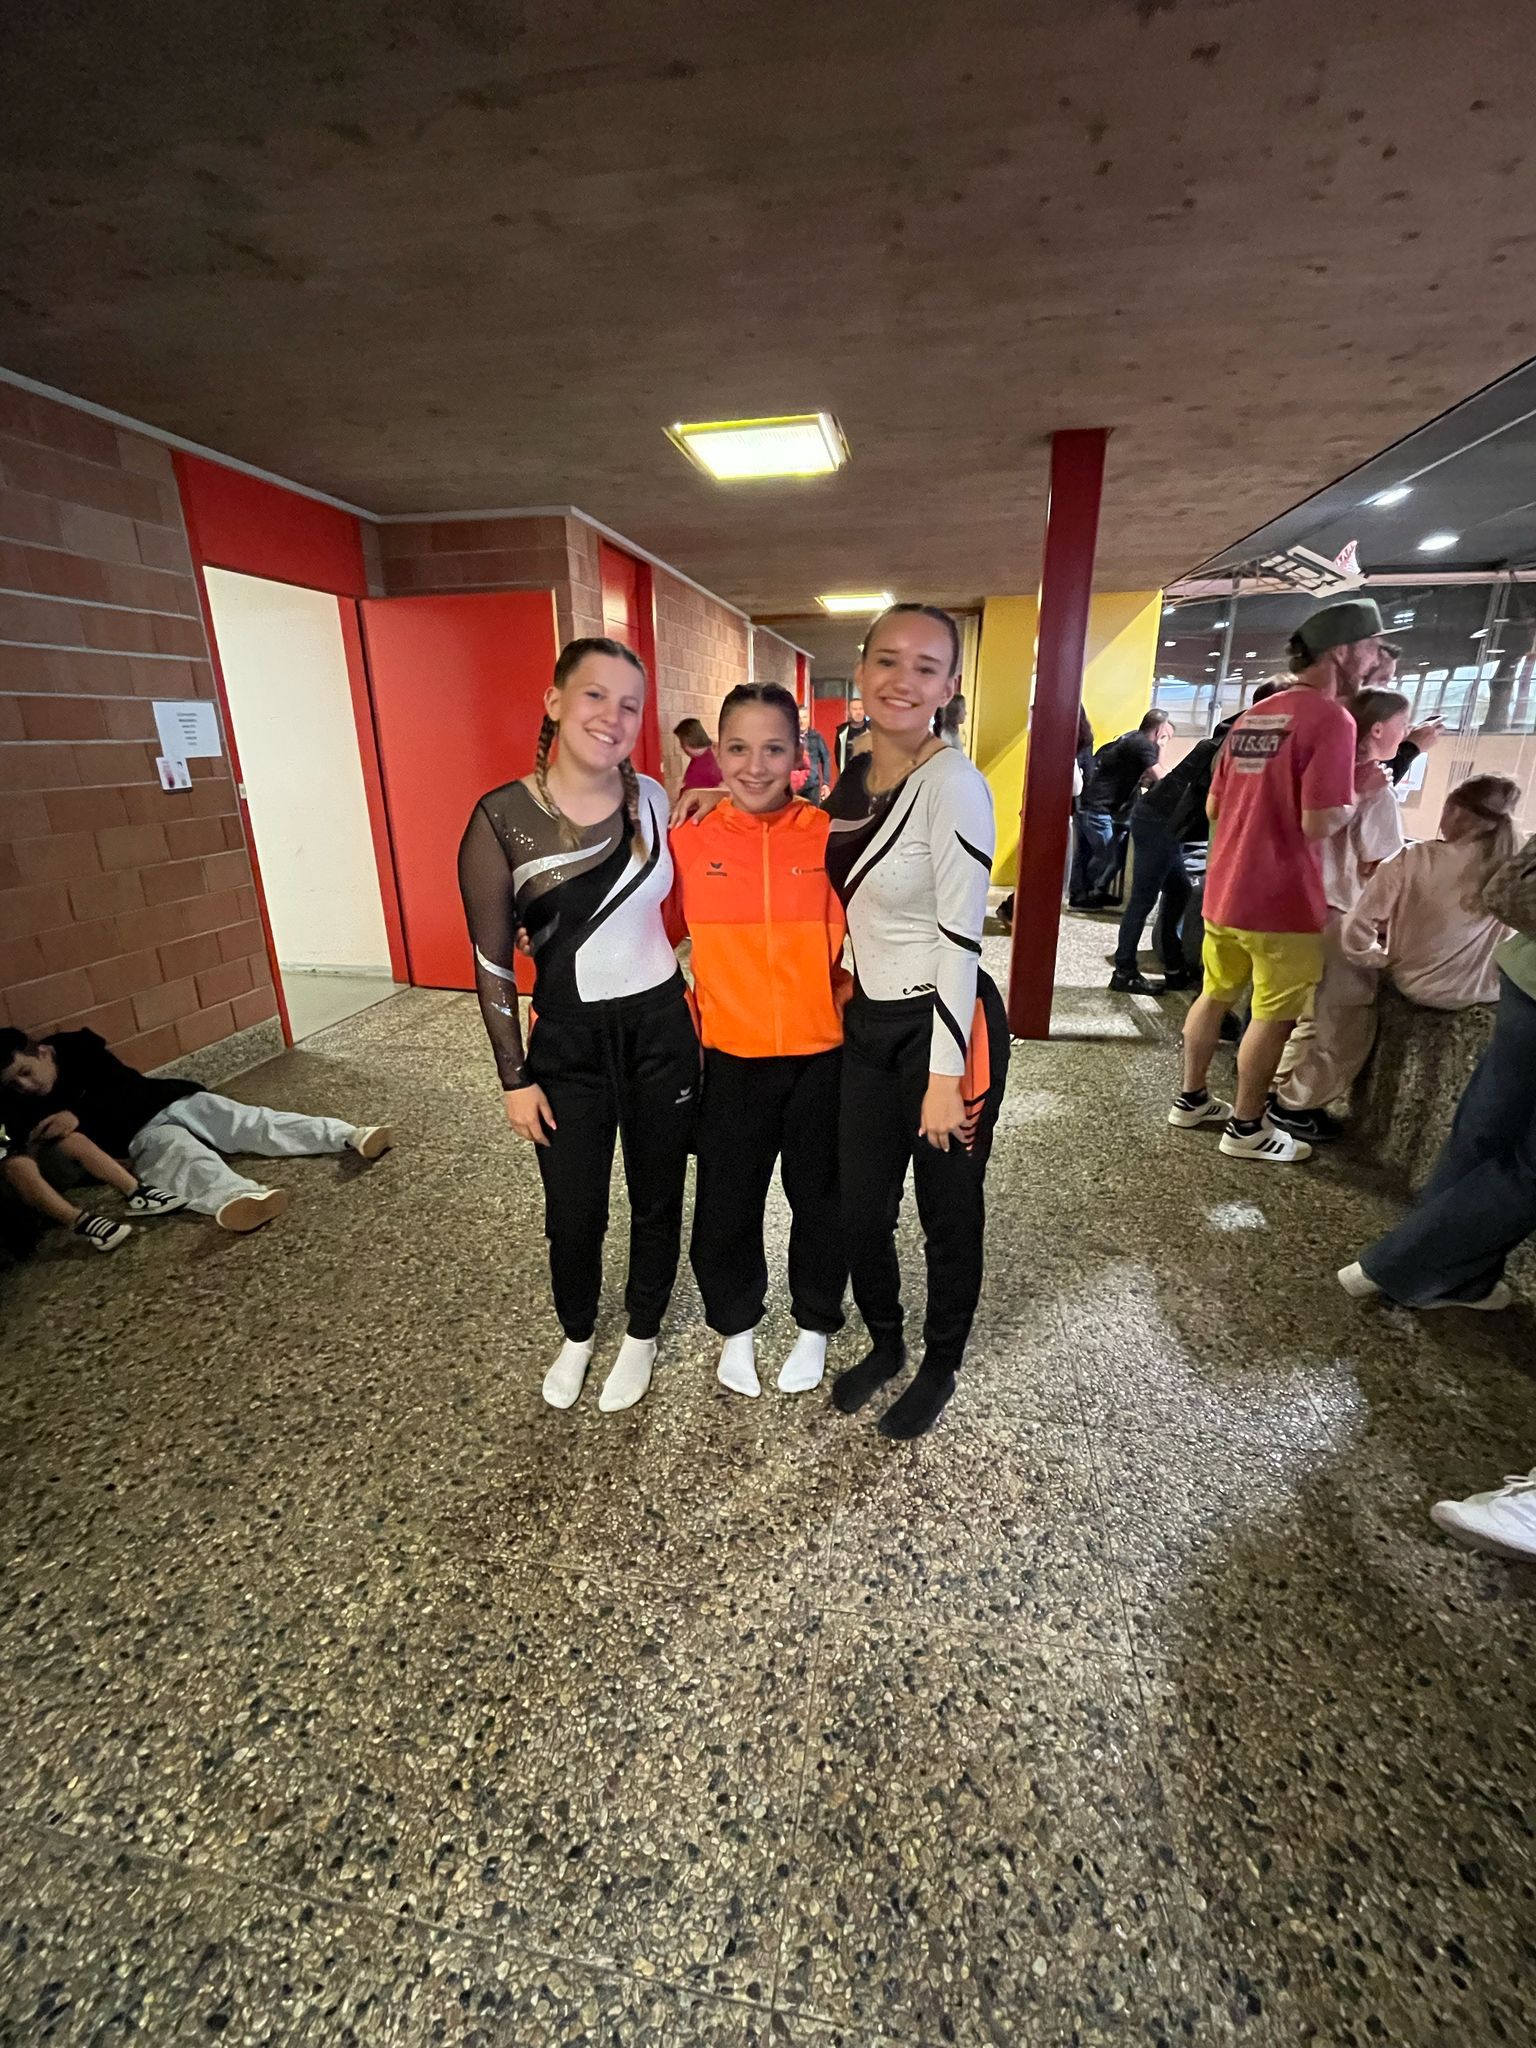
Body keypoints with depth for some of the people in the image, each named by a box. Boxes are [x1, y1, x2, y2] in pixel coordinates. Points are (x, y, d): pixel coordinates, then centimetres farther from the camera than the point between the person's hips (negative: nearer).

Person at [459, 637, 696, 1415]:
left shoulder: (653, 799, -4)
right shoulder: (501, 818, -13)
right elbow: (492, 961, -7)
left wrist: (696, 995, 10)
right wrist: (515, 1076, -5)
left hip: (660, 1028, 2)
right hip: (568, 1040, -2)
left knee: (657, 1196, 15)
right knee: (573, 1211, 12)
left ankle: (641, 1335, 42)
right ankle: (576, 1336, 44)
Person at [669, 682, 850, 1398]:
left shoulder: (831, 837, -7)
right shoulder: (689, 842, -6)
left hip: (822, 1057, 0)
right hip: (732, 1060, 1)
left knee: (821, 1199, 16)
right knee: (726, 1204, 14)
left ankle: (814, 1324, 43)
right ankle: (736, 1324, 42)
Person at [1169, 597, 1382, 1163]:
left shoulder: (1249, 717, 11)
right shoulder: (1330, 718, -14)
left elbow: (1213, 807, 15)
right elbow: (1319, 823, -21)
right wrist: (1358, 800, -3)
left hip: (1224, 891, 8)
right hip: (1282, 902, -8)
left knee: (1215, 995, 18)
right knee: (1272, 1016, 4)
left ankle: (1191, 1099, 28)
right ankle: (1246, 1128, 14)